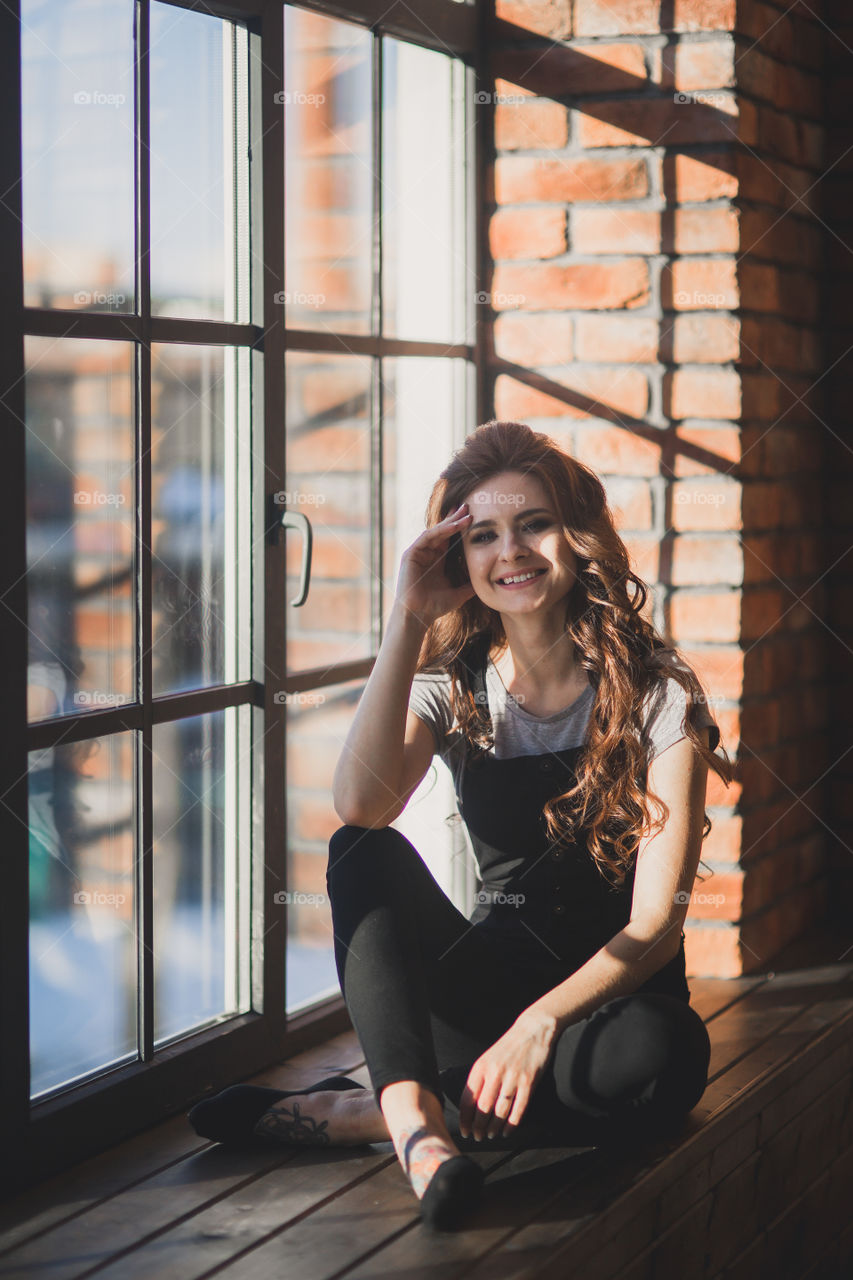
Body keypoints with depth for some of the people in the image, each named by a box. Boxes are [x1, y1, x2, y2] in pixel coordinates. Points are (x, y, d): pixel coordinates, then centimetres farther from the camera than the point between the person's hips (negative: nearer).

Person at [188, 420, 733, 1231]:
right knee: (364, 855, -22)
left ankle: (365, 1112, -27)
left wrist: (541, 1022, -31)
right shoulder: (453, 687, 0)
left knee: (666, 1055, -37)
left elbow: (657, 921, -16)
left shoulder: (656, 695, -9)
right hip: (490, 976, 3)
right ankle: (420, 1129, -41)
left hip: (611, 988, -2)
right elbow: (360, 806, -23)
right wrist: (408, 621, -23)